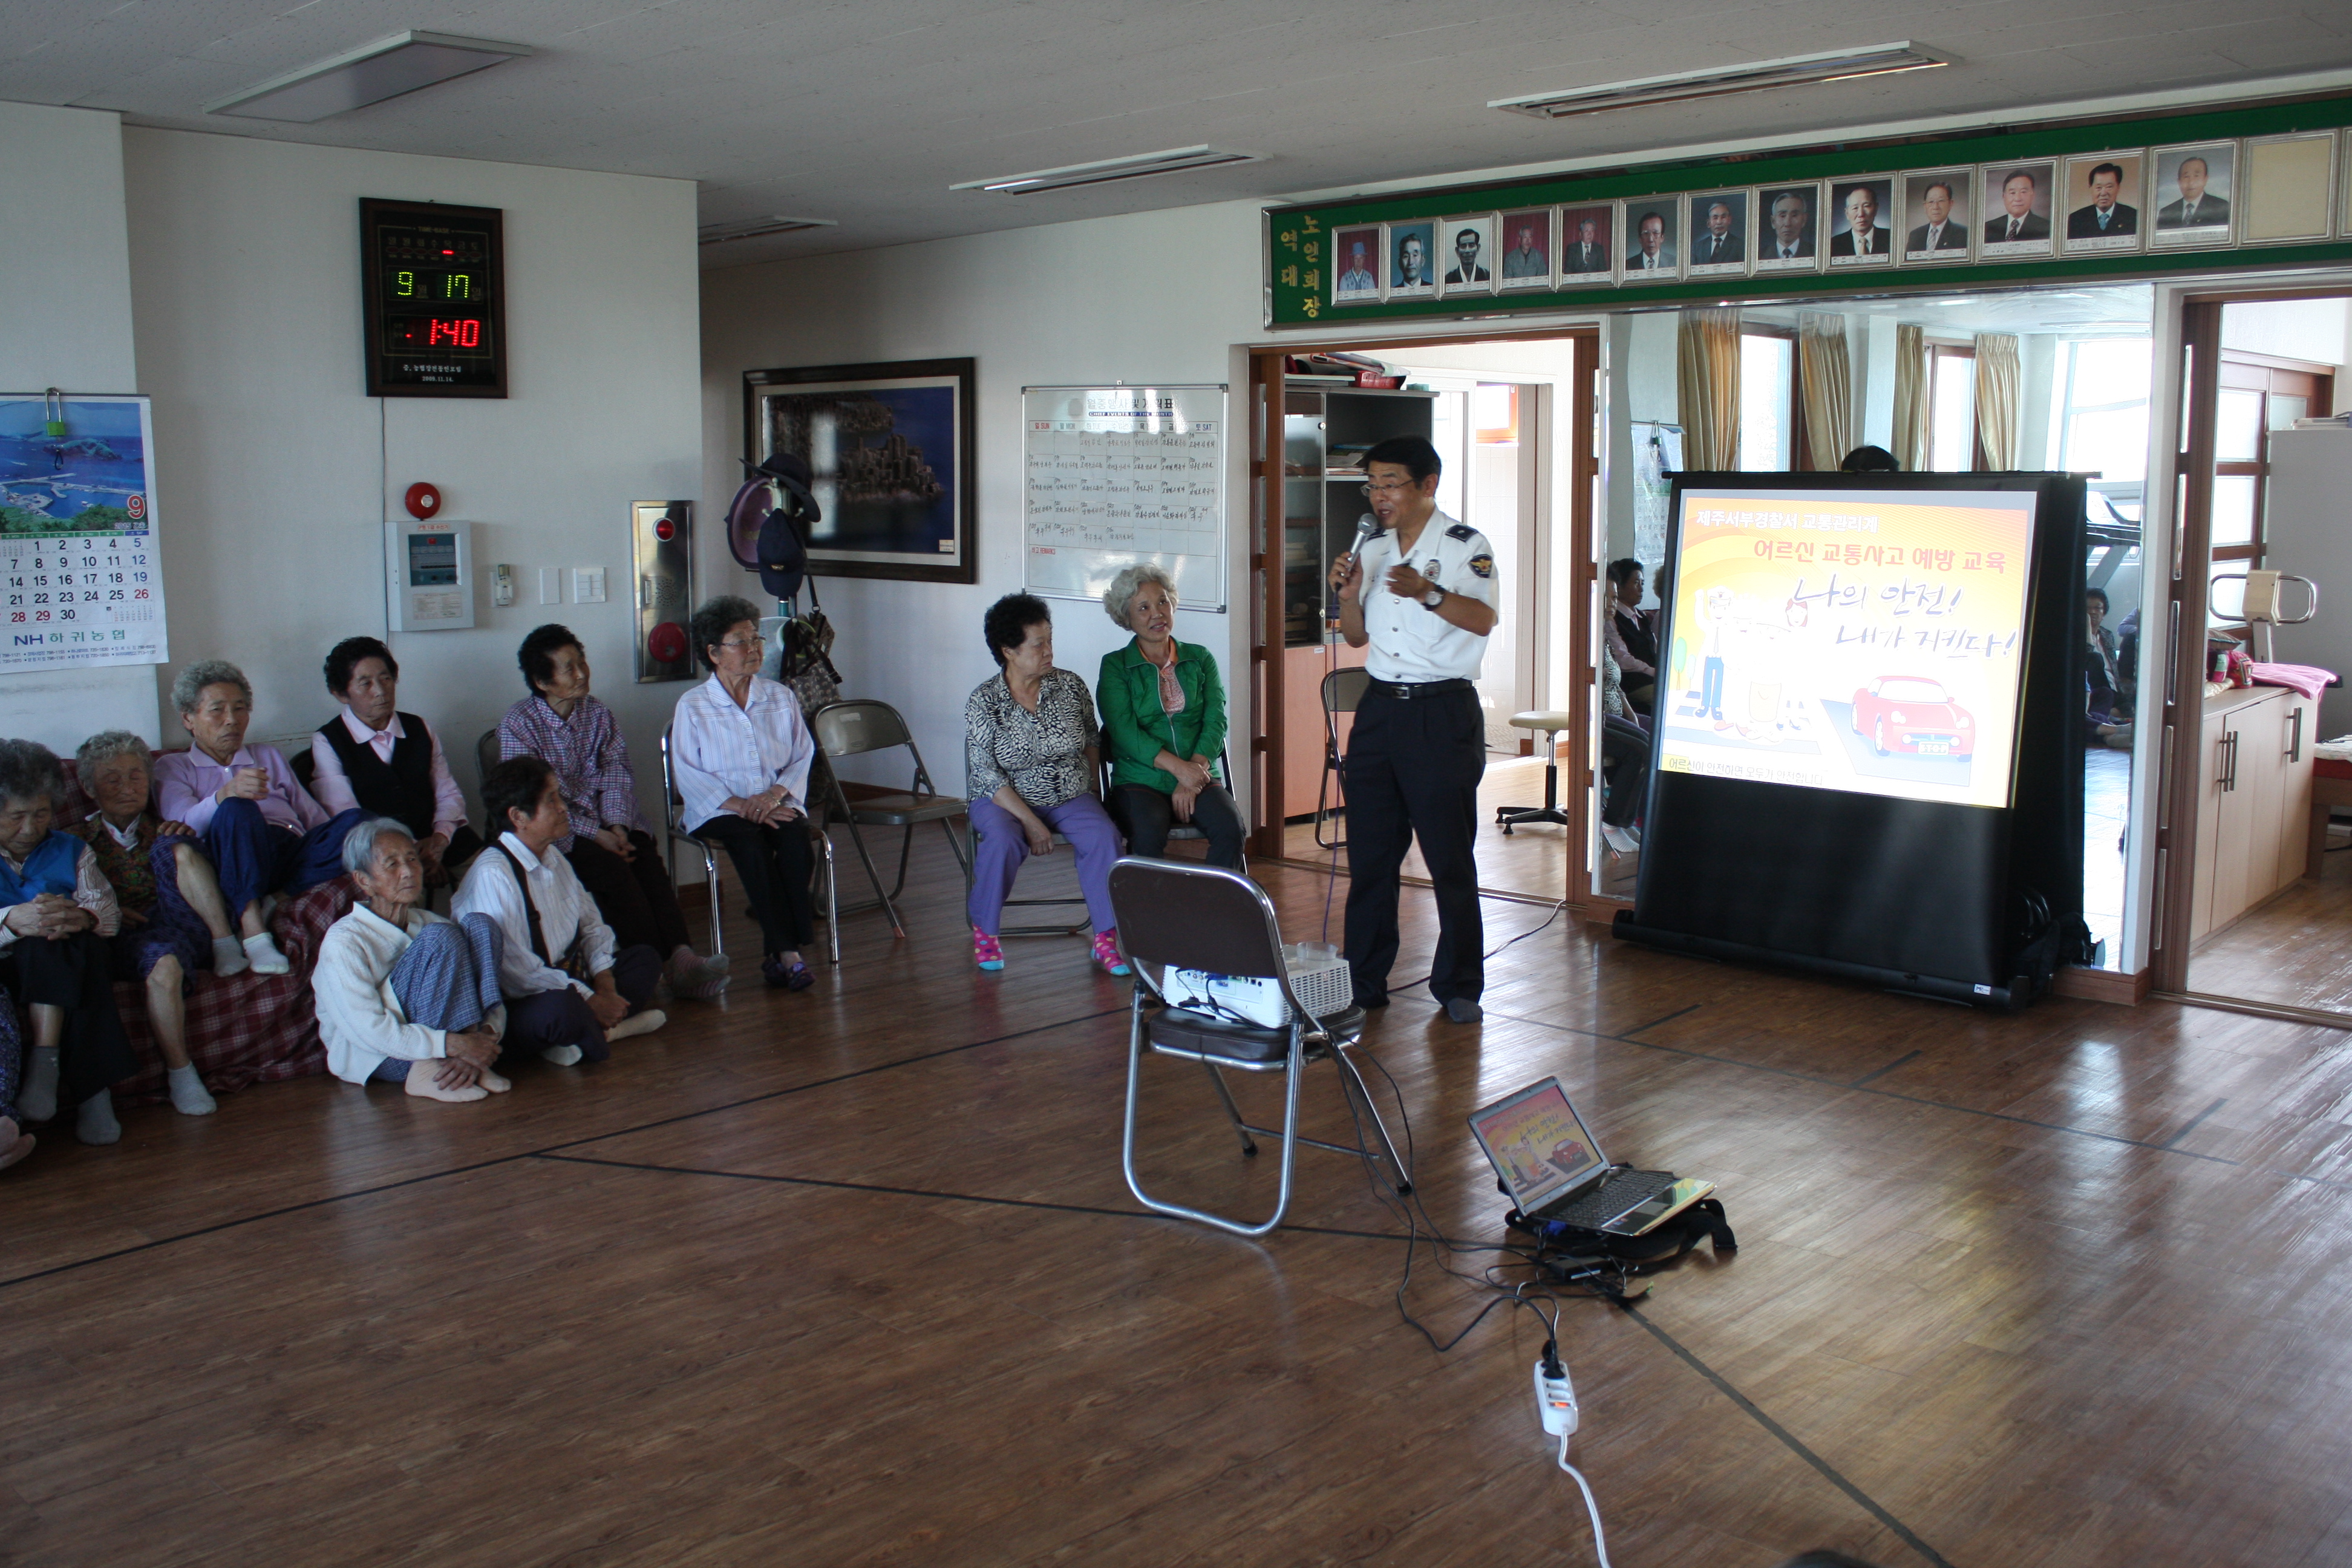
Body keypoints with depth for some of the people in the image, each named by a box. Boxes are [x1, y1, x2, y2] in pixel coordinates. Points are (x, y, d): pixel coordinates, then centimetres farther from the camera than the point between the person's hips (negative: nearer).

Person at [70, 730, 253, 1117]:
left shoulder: (160, 829, 29)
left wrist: (186, 838, -4)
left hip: (183, 924, 2)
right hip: (132, 937, -2)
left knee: (175, 849, -22)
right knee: (164, 964, -39)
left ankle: (227, 947, -25)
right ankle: (179, 1075, -35)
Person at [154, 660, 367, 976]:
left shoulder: (269, 757, 34)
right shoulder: (173, 767, 22)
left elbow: (313, 816, 24)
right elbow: (185, 822, 0)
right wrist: (227, 793, -23)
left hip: (295, 850, 3)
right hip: (232, 862, -3)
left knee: (356, 820, -26)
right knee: (237, 809, -36)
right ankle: (254, 934, -43)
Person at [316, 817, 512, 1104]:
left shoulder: (426, 922, 9)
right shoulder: (343, 941, -9)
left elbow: (494, 1005, 2)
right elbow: (369, 1030, -21)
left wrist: (484, 1038, -22)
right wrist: (456, 1045, -29)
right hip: (371, 1061, -6)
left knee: (479, 925, -11)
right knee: (440, 937, -22)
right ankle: (428, 1072, -27)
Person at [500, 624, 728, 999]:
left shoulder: (599, 715, 14)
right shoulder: (517, 725, -3)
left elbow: (617, 775, 5)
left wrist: (618, 825, -14)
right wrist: (594, 834, -18)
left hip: (608, 825, 4)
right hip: (558, 833, -4)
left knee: (648, 859, -25)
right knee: (613, 868, -30)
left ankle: (681, 956, -38)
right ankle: (659, 965, -33)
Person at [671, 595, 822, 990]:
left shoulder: (781, 698, 13)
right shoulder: (693, 706, 3)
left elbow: (803, 755, 8)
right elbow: (688, 773, -4)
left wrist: (776, 794, -12)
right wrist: (740, 805, -16)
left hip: (776, 804, 3)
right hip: (719, 809, -2)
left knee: (796, 841, -31)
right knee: (752, 846, -34)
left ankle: (778, 951, -24)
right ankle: (788, 952, -31)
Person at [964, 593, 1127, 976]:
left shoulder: (1070, 685, 0)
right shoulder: (983, 701, -9)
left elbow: (1093, 740, 15)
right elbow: (985, 772, -13)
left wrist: (1090, 789, 7)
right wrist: (1030, 821, -20)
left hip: (1070, 799, 2)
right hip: (1005, 800, -2)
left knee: (1104, 836, -28)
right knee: (1003, 842, -34)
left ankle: (1106, 937, -17)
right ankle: (984, 930, -11)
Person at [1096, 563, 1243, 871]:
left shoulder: (1200, 659, 16)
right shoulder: (1115, 666, 7)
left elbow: (1216, 722, 5)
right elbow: (1124, 731, -6)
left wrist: (1195, 769, -12)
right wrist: (1178, 767, -18)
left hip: (1198, 776, 3)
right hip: (1139, 781, -2)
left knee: (1231, 828, -27)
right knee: (1149, 834, -34)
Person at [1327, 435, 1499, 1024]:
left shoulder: (1465, 545, -5)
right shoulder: (1374, 549, 14)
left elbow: (1483, 620, -19)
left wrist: (1428, 593, -33)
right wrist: (1349, 593, 0)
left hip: (1443, 713, -6)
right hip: (1380, 708, 6)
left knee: (1450, 856, 0)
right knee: (1369, 854, 7)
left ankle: (1458, 986, 10)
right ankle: (1365, 982, 16)